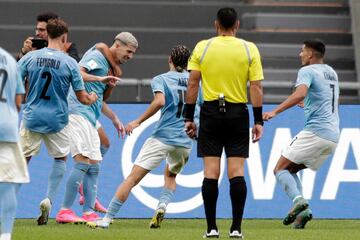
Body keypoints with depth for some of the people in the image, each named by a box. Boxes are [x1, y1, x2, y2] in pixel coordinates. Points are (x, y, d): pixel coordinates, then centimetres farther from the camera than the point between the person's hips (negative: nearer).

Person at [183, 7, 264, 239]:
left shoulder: (202, 47, 1)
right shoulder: (249, 49, 0)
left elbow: (192, 84, 0)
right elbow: (256, 87, -3)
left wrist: (189, 118, 6)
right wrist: (258, 121, 1)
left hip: (210, 112, 0)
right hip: (238, 113, 0)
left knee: (211, 172, 1)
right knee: (236, 172, 0)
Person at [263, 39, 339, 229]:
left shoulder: (307, 71, -5)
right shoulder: (331, 73, 21)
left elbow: (300, 93, -25)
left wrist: (275, 111, -31)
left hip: (315, 131, -8)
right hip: (333, 136, 8)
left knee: (280, 169, -3)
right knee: (291, 170, 16)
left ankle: (298, 200, -28)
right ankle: (303, 211, -4)